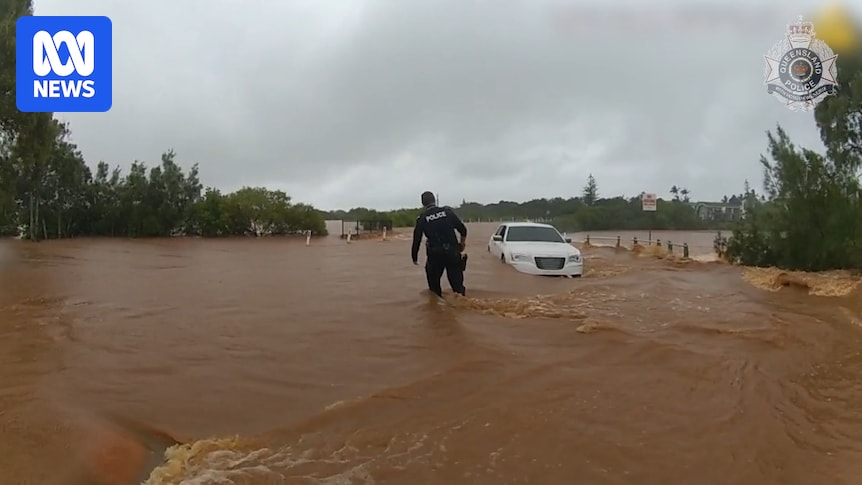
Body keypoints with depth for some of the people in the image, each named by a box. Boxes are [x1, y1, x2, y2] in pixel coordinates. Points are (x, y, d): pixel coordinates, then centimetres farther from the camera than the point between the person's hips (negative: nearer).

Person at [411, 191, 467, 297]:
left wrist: (414, 258, 16)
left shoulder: (422, 219, 2)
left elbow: (416, 240, 5)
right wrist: (463, 242, 22)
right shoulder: (447, 211, 3)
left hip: (435, 255, -1)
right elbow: (462, 229, 3)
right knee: (457, 283, 8)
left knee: (434, 286, 17)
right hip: (453, 253, 1)